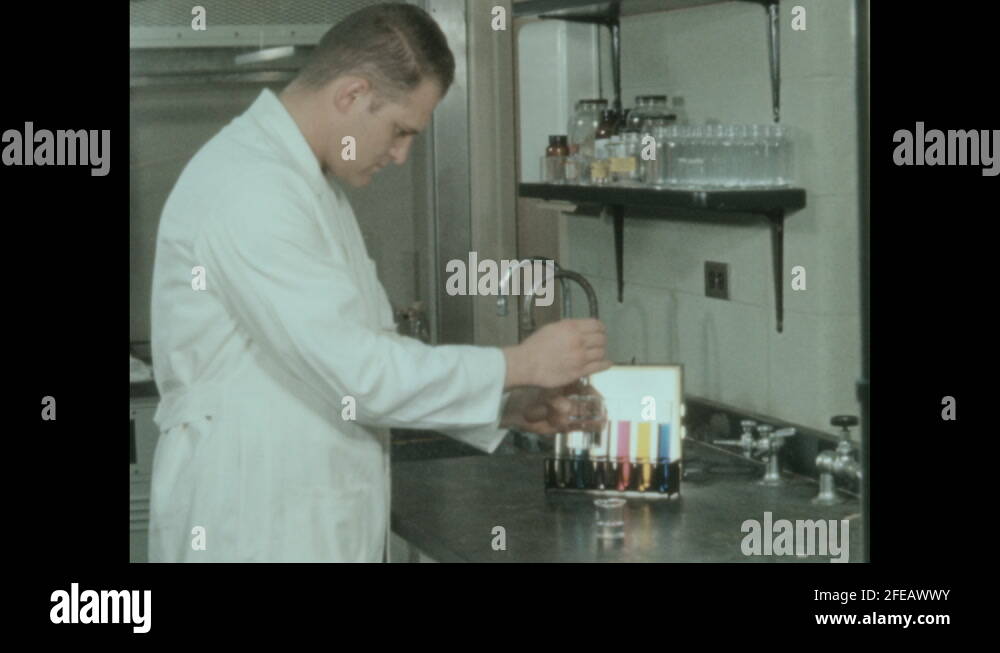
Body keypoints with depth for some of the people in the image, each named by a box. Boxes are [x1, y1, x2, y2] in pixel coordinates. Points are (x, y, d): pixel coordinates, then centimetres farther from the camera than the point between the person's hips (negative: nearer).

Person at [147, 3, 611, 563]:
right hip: (252, 534, -9)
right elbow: (356, 372, -22)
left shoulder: (308, 183, 13)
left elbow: (358, 355, 16)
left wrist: (507, 407, 5)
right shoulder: (249, 190, -19)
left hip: (317, 527, 9)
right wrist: (520, 364, -13)